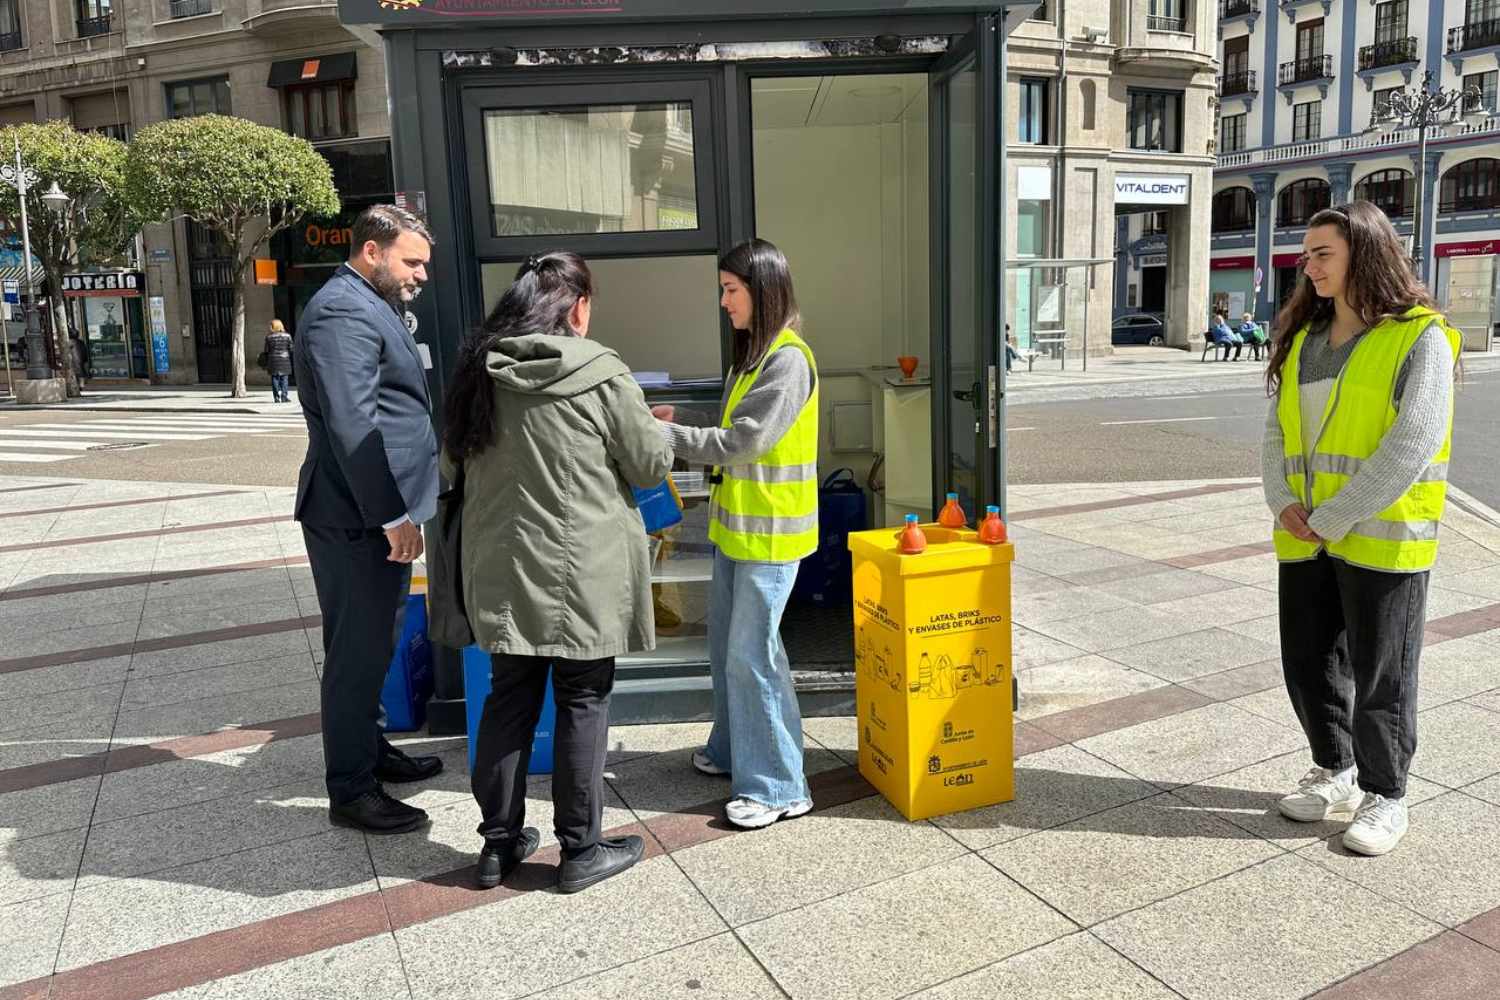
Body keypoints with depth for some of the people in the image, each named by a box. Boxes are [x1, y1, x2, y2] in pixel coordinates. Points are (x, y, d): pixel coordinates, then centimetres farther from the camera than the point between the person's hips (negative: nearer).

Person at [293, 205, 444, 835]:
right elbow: (351, 424, -23)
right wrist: (392, 514, -23)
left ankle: (369, 750, 35)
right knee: (358, 651, -1)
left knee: (374, 643, 20)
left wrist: (398, 509, 22)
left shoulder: (370, 307, 18)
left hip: (379, 512, 10)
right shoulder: (343, 311, -15)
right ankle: (351, 791, 11)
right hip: (359, 517, -10)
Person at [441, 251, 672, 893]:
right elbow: (651, 467, -6)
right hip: (582, 573, -5)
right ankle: (580, 851, 20)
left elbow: (452, 465, 13)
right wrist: (647, 430, 14)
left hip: (501, 570, 5)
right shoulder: (601, 373, -13)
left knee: (508, 700, 16)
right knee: (583, 702, 8)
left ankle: (500, 844, 28)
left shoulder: (477, 372, 2)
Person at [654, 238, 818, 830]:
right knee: (726, 642, 17)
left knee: (751, 652, -4)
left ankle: (777, 786, 8)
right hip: (735, 525, 9)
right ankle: (733, 749, 35)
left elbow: (738, 443, -23)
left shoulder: (788, 360, -18)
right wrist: (679, 426, 0)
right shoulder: (751, 354, 13)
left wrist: (657, 434, -19)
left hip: (770, 533, -9)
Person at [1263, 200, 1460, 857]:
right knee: (1309, 666, 15)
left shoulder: (1420, 339, -10)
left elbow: (1409, 450, -18)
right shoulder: (1302, 339, 10)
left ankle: (1385, 797, 25)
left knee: (1380, 678, 6)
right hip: (1304, 541, 6)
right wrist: (1282, 503, -7)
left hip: (1382, 542, -6)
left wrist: (1330, 520, -17)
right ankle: (1334, 775, 34)